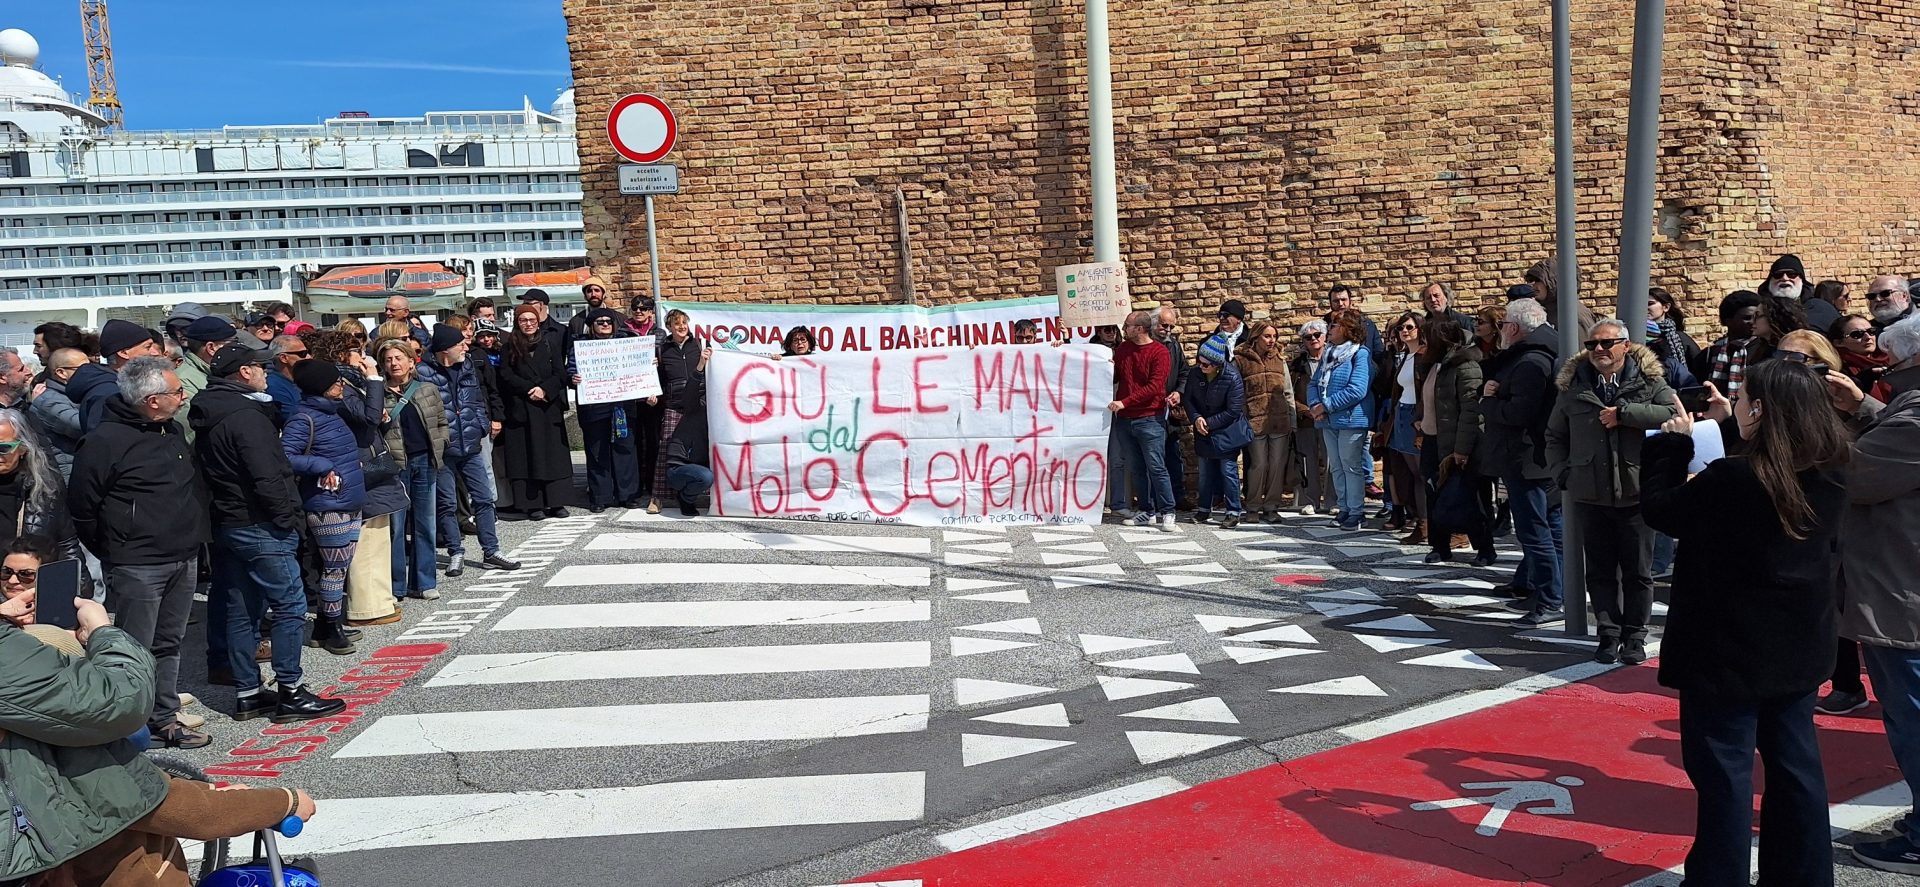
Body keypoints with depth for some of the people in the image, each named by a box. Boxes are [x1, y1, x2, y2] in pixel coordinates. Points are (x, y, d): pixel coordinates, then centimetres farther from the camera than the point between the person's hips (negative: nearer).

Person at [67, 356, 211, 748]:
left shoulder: (173, 431, 11)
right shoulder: (105, 440, -14)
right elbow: (82, 507, -10)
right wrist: (111, 552, -2)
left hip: (184, 561, 8)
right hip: (137, 566, -7)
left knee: (169, 644, 15)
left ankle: (164, 718, 24)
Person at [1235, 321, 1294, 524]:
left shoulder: (1280, 360, 14)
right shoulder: (1241, 361, 3)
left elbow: (1289, 393, 15)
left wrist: (1293, 422, 11)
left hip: (1280, 422, 3)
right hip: (1255, 422, -3)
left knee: (1277, 465, 2)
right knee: (1258, 465, -4)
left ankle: (1271, 507, 11)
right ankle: (1253, 508, 9)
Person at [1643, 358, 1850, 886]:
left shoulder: (1730, 478, -24)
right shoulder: (1829, 477, -3)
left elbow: (1660, 509, -10)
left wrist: (1673, 442, 2)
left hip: (1728, 651, -7)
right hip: (1799, 648, 7)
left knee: (1724, 774, 4)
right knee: (1796, 766, 17)